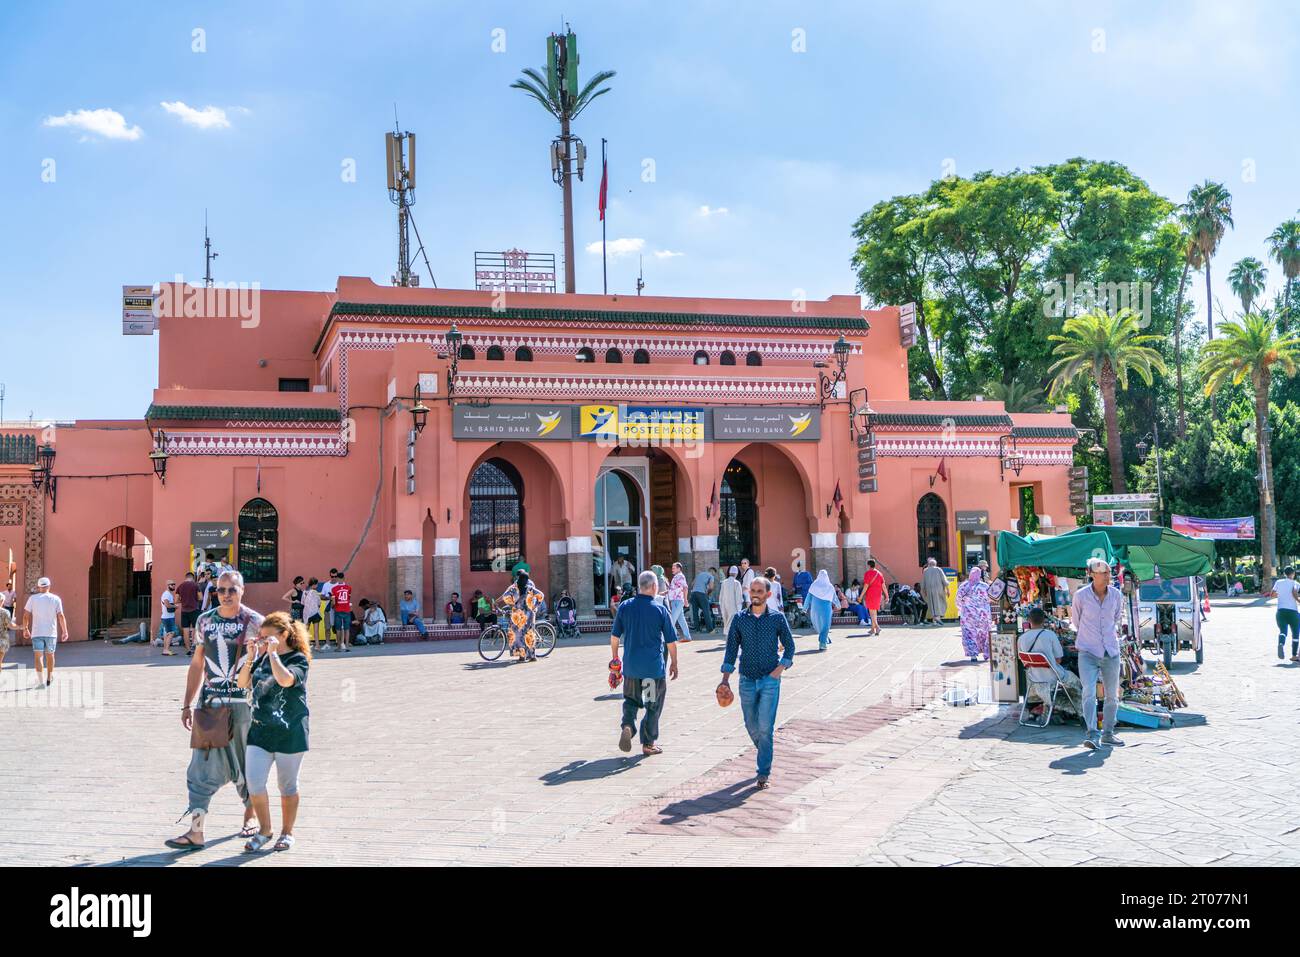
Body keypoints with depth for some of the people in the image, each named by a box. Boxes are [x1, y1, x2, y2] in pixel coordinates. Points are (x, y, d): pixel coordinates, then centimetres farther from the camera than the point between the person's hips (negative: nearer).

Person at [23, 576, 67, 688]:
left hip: (37, 632, -1)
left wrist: (25, 629, 15)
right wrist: (65, 631, -1)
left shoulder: (33, 598, 0)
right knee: (50, 655, 16)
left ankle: (40, 680, -17)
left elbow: (26, 615, 2)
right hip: (51, 632, 1)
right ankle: (49, 678, 27)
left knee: (38, 656, -3)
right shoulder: (56, 599, -1)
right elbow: (61, 616, -5)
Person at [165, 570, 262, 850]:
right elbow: (197, 664, 13)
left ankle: (250, 816, 29)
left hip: (244, 703, -3)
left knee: (246, 764, 9)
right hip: (209, 702, 3)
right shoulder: (205, 621, 7)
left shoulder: (255, 622, -4)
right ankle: (195, 832, -1)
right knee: (203, 766, -2)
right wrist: (187, 704, 12)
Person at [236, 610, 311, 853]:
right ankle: (264, 830, 18)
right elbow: (242, 683, 3)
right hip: (260, 730, 5)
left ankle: (286, 833, 26)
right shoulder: (262, 658, 8)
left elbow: (285, 680, -29)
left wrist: (272, 652, -22)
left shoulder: (299, 659, -10)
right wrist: (251, 656, -8)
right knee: (254, 783, -3)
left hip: (289, 733, -4)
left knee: (287, 786, 9)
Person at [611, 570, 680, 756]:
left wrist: (615, 658, 18)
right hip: (654, 666, -2)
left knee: (631, 699, 20)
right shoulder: (660, 610, -8)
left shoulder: (625, 606, -1)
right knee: (653, 704, 12)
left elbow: (614, 636, 4)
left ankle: (627, 725, -6)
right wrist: (674, 663, 10)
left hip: (631, 664, 2)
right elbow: (671, 641, -3)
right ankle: (648, 743, 17)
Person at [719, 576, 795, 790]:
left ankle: (763, 773, -1)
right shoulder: (739, 619, 2)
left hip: (770, 680, -2)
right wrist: (725, 680, -1)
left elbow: (789, 645, 7)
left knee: (765, 727, -8)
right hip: (747, 680, 3)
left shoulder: (777, 618, -2)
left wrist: (781, 668, -7)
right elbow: (731, 650, 4)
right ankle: (764, 754, 38)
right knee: (751, 726, 11)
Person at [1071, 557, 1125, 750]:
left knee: (1112, 696, 10)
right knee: (1089, 693, -17)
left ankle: (1107, 734, 24)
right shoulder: (1081, 595, -10)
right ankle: (1092, 735, -18)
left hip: (1111, 652, 4)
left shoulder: (1116, 594, 0)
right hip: (1088, 652, -4)